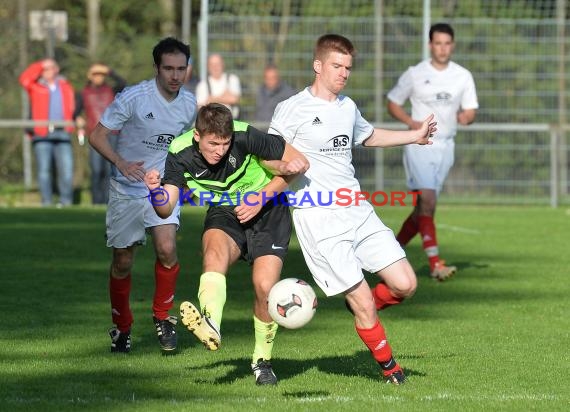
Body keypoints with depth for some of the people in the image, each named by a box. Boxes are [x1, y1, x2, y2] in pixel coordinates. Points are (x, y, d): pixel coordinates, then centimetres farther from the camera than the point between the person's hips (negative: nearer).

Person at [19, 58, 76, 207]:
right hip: (42, 134, -1)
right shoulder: (35, 87, 11)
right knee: (43, 169, -4)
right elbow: (24, 79, -8)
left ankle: (66, 201, 0)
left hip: (62, 134, 1)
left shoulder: (66, 87, 20)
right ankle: (46, 202, 0)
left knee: (67, 169, -8)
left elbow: (72, 109, 22)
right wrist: (40, 65, -1)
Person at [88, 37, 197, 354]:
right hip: (126, 191, -2)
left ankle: (162, 316, 1)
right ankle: (122, 327, 27)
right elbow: (97, 136, -13)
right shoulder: (133, 97, -16)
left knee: (167, 249, -20)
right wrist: (121, 163, -27)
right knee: (123, 262, 5)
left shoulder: (189, 104, -1)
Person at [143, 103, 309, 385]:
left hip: (267, 213, -1)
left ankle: (262, 360, 8)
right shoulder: (180, 154, -17)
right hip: (225, 213, 1)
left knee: (265, 286, -16)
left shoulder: (245, 137, -25)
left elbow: (299, 162, -14)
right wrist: (156, 192, -42)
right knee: (215, 249, -33)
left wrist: (262, 196, -22)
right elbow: (166, 210, -20)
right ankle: (211, 327, -56)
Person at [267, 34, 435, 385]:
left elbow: (368, 136, 36)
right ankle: (388, 367, 12)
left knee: (405, 284, -4)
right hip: (319, 220, -6)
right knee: (363, 302, -9)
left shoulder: (348, 107, 15)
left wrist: (415, 135, 37)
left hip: (358, 212, 7)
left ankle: (360, 307, 25)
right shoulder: (292, 109, -6)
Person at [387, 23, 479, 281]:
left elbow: (471, 111, 9)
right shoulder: (414, 75, -2)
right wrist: (411, 122, -12)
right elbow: (393, 103, 6)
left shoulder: (463, 76, 6)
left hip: (445, 146, 4)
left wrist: (466, 116, -16)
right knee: (428, 201, -18)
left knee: (424, 206, 8)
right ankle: (435, 262, -21)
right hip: (419, 144, -4)